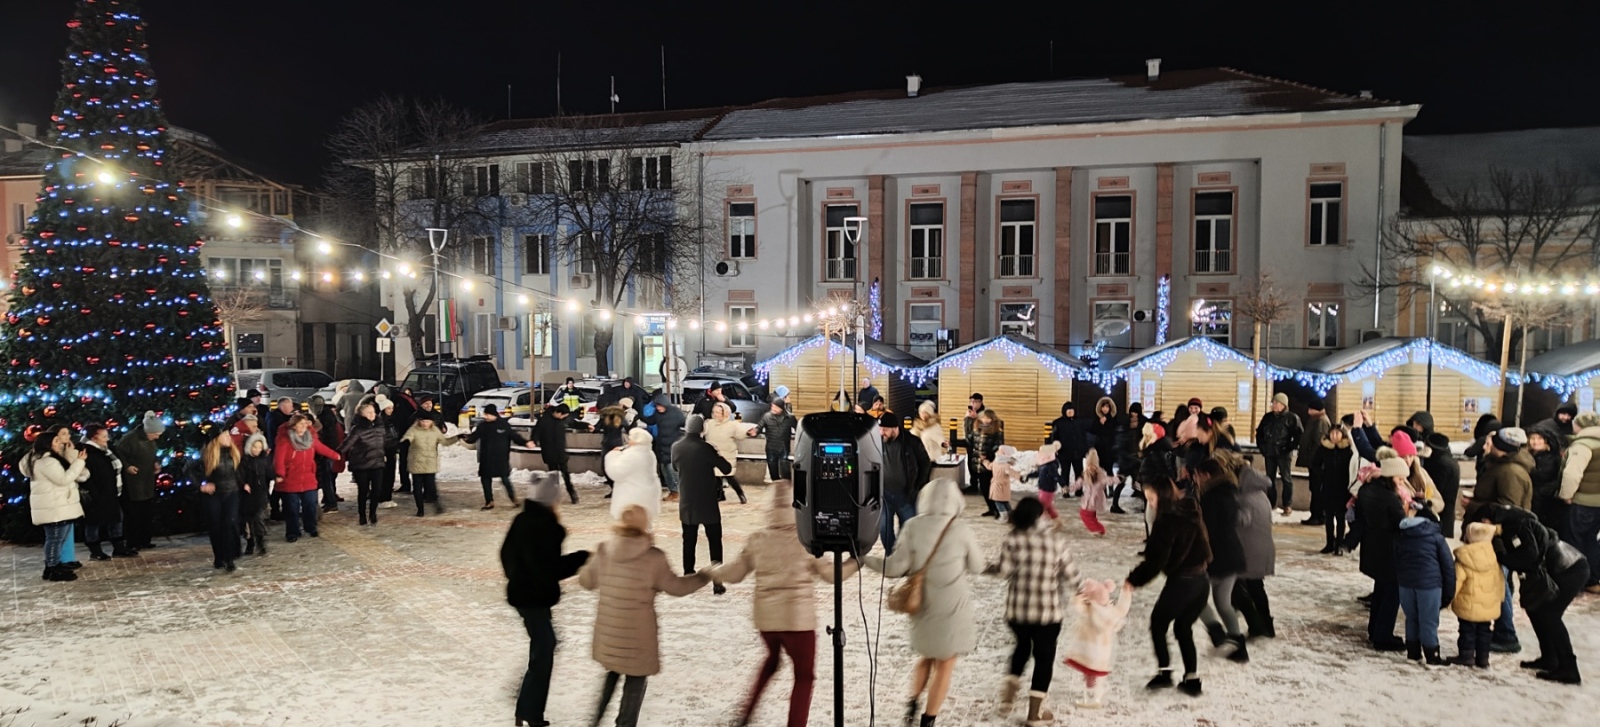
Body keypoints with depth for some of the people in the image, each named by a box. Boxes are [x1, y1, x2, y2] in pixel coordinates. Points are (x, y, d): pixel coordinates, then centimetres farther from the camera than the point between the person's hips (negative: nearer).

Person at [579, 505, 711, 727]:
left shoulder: (602, 552, -8)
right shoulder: (654, 558, -17)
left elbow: (586, 581, 7)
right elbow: (675, 587, -4)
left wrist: (588, 562, 29)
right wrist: (704, 577, 11)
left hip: (608, 631, 4)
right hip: (637, 634, -4)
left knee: (613, 674, 27)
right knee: (635, 680, 11)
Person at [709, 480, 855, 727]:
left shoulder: (757, 540, -4)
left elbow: (734, 573, 3)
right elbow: (830, 574, -4)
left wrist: (711, 572, 22)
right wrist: (856, 561, 11)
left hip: (765, 616, 4)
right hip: (798, 618, -4)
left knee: (772, 658, 31)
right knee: (804, 676, 11)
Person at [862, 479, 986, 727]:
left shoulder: (913, 527, -8)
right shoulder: (961, 530, -11)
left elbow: (897, 567, -10)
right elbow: (977, 567, 1)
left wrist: (866, 560, 2)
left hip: (922, 604, 3)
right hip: (952, 607, -3)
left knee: (927, 657, 26)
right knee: (944, 665, 10)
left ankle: (913, 701, 14)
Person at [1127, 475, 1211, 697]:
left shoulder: (1167, 520, -16)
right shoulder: (1189, 512, 7)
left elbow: (1156, 560, -18)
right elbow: (1200, 547, 15)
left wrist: (1134, 579, -9)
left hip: (1181, 580, -7)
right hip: (1202, 578, 8)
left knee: (1158, 622, 12)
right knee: (1183, 628, 19)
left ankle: (1164, 672, 8)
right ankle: (1192, 679, 17)